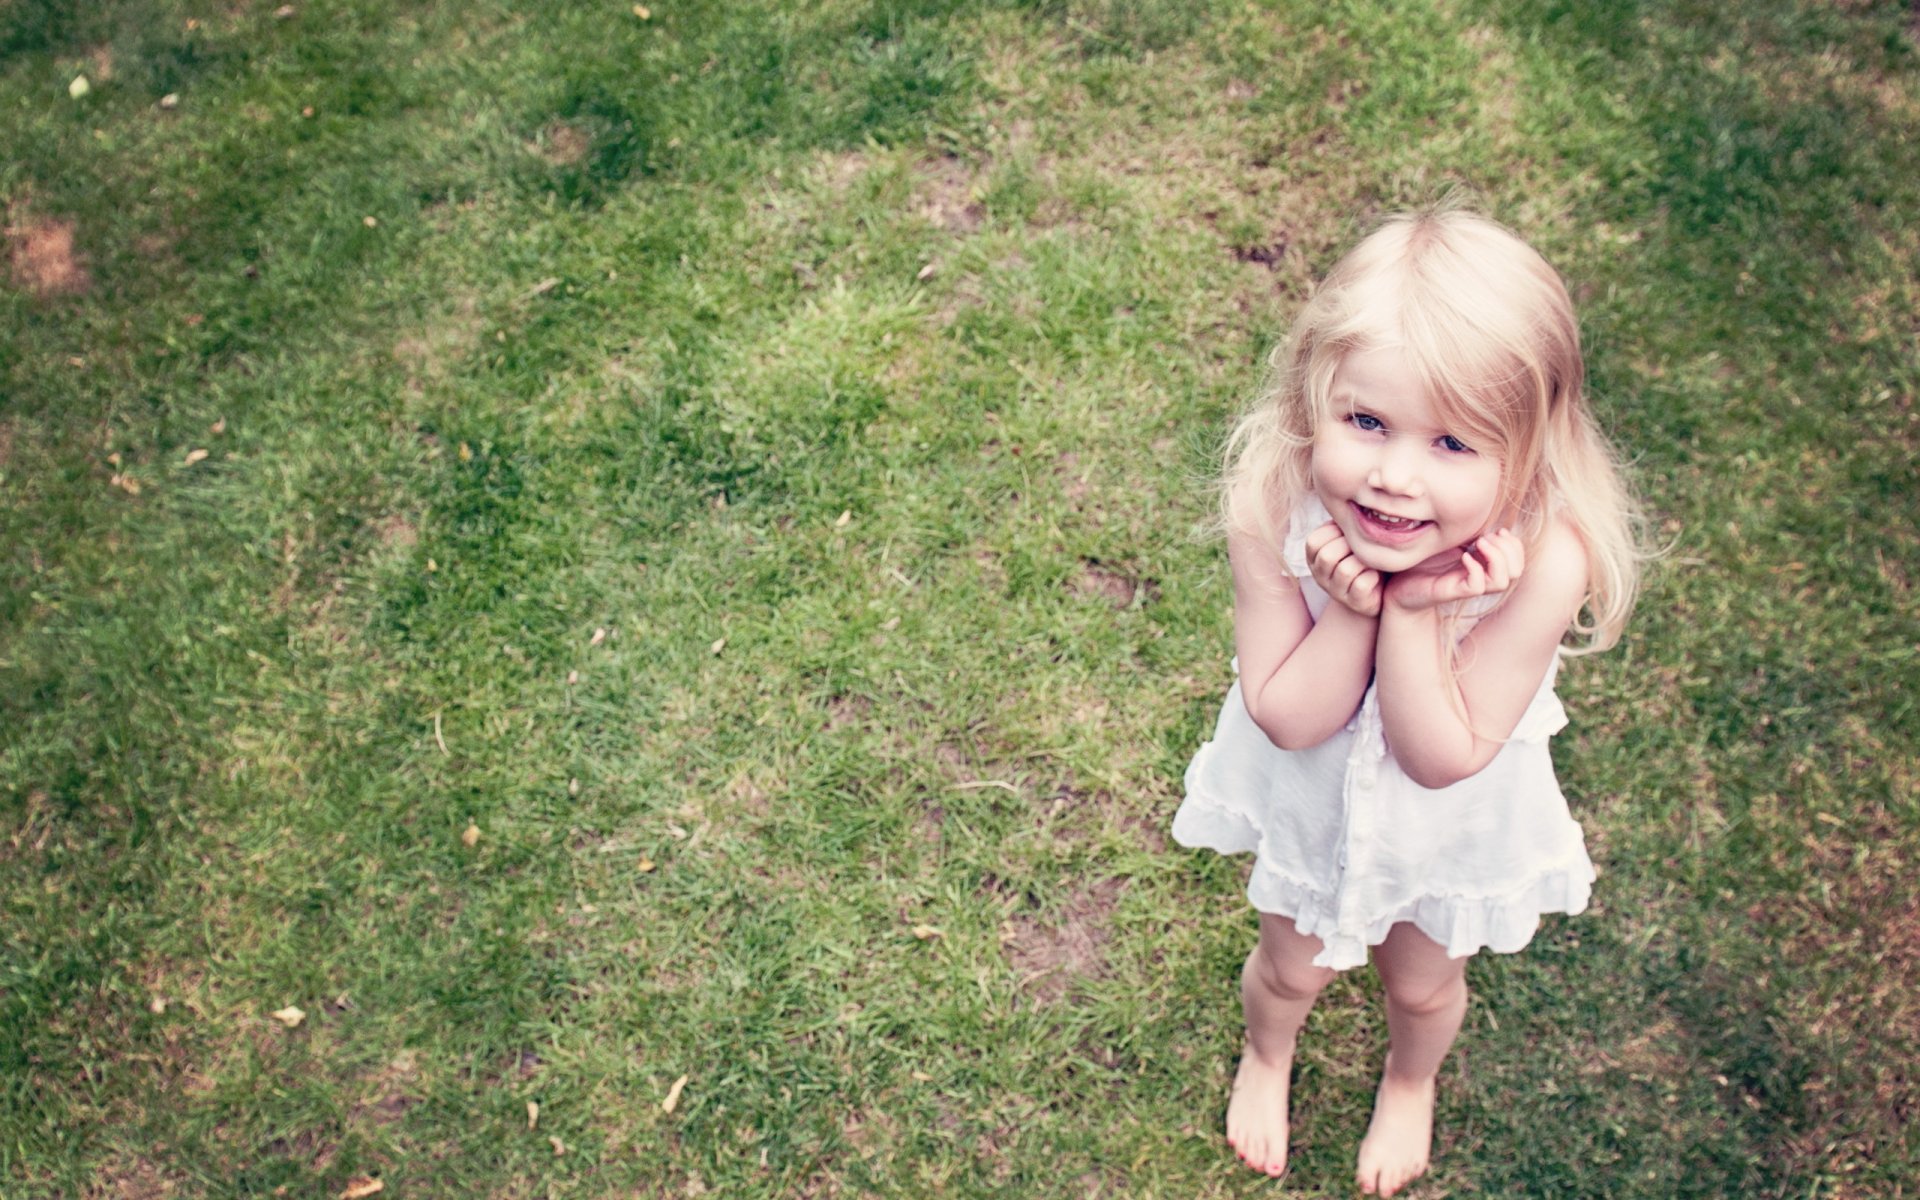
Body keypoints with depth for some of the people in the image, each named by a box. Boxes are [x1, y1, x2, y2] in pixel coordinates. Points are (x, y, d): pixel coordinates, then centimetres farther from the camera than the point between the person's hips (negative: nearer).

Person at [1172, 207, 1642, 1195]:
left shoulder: (1543, 559, -39)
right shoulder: (1271, 510, -36)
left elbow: (1443, 758, -30)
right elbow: (1286, 719, -26)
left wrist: (1414, 613, -42)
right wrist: (1352, 610, -41)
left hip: (1452, 822, 0)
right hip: (1311, 792, 1)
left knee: (1423, 983, 28)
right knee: (1293, 966, 27)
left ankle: (1410, 1083, 64)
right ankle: (1266, 1055, 64)